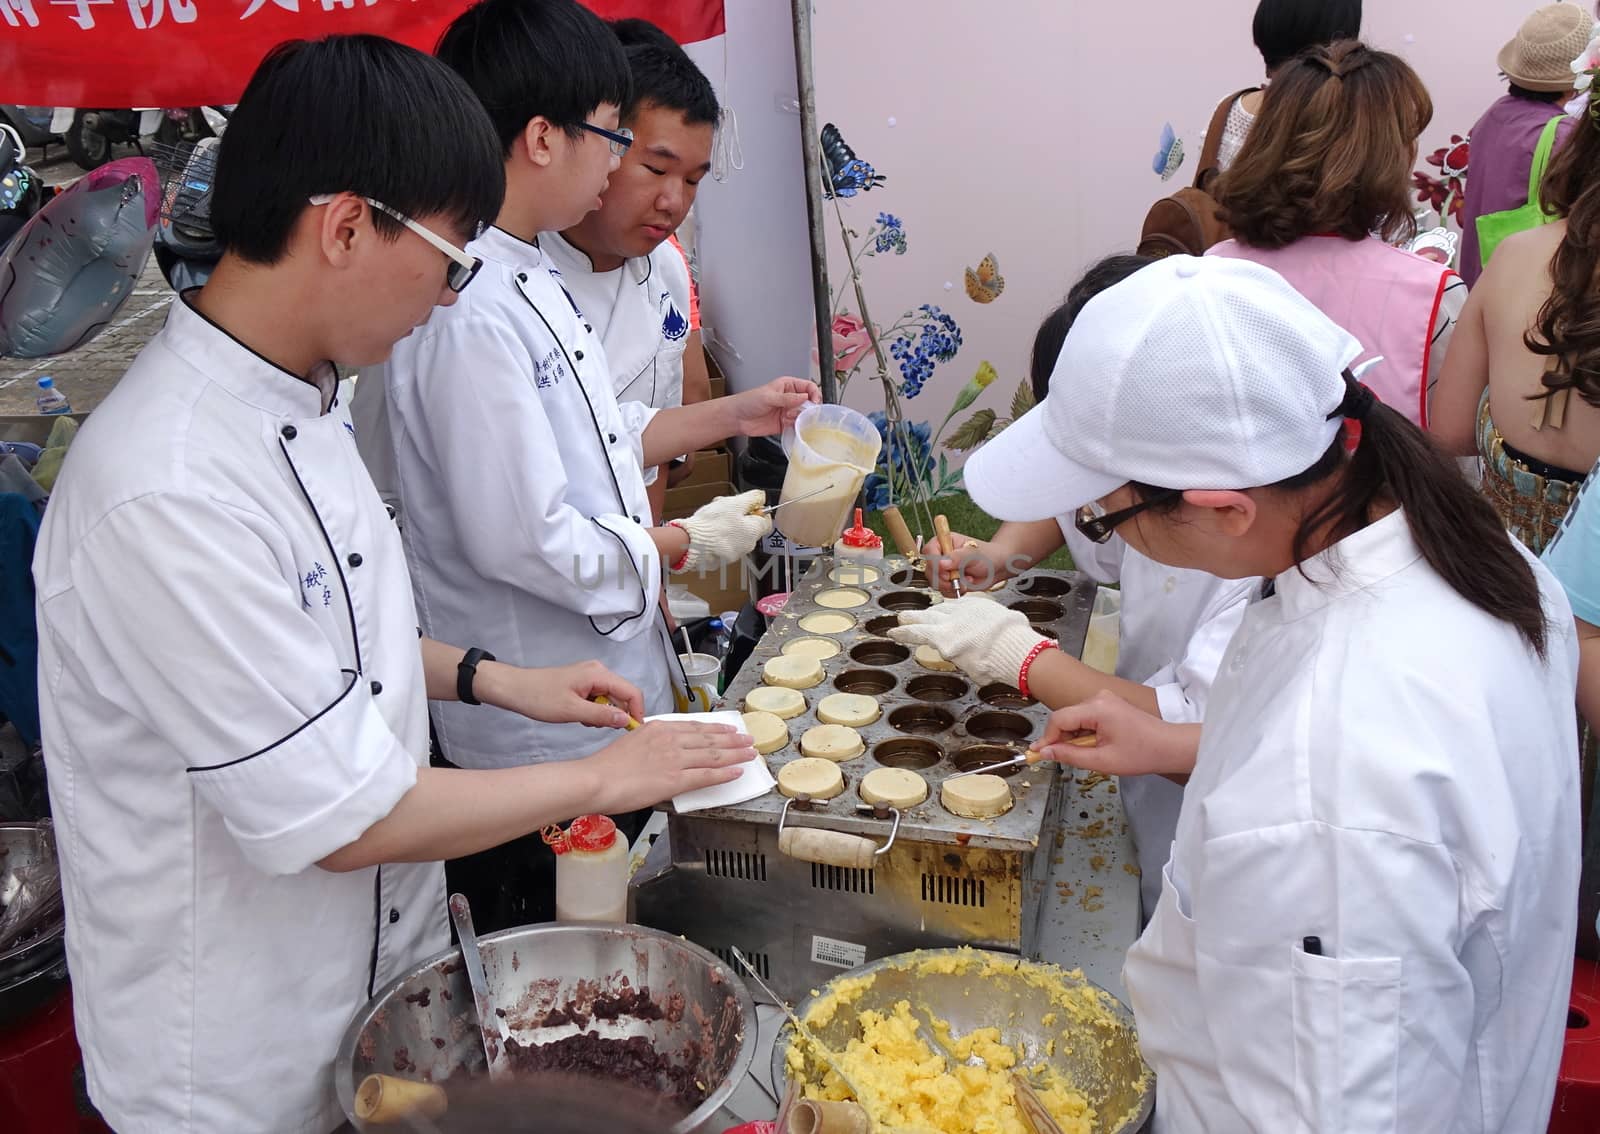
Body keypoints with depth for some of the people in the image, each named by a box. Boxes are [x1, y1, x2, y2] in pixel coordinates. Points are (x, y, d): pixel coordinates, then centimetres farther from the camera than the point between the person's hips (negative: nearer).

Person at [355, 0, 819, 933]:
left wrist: (731, 415, 14)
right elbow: (520, 538, -27)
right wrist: (681, 545, -15)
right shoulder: (468, 315, -27)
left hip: (606, 699, 10)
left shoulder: (529, 274, 7)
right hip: (535, 739, -10)